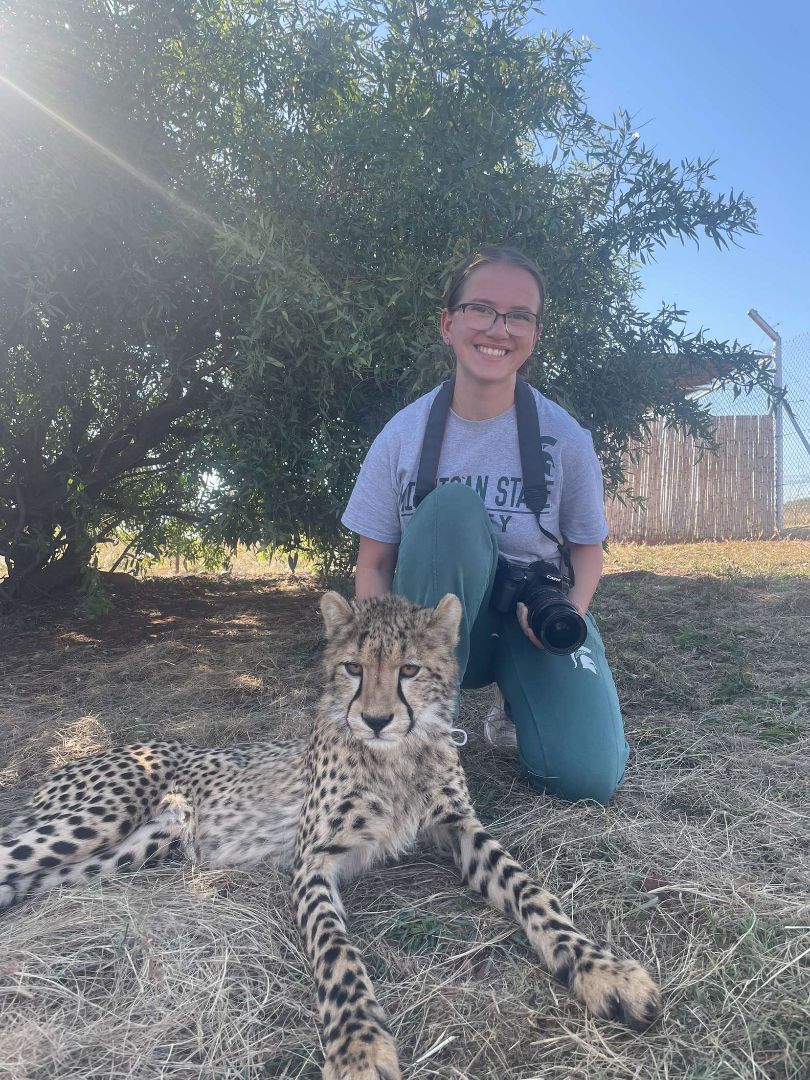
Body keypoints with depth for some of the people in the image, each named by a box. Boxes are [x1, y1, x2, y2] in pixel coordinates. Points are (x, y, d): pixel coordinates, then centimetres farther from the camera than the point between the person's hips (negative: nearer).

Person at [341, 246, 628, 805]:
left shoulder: (565, 438, -8)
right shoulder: (403, 435, -9)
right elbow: (373, 565, -4)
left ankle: (518, 706, 13)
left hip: (531, 614, 1)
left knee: (587, 776, -23)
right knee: (451, 505, -31)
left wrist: (571, 610, -17)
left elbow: (587, 545, 5)